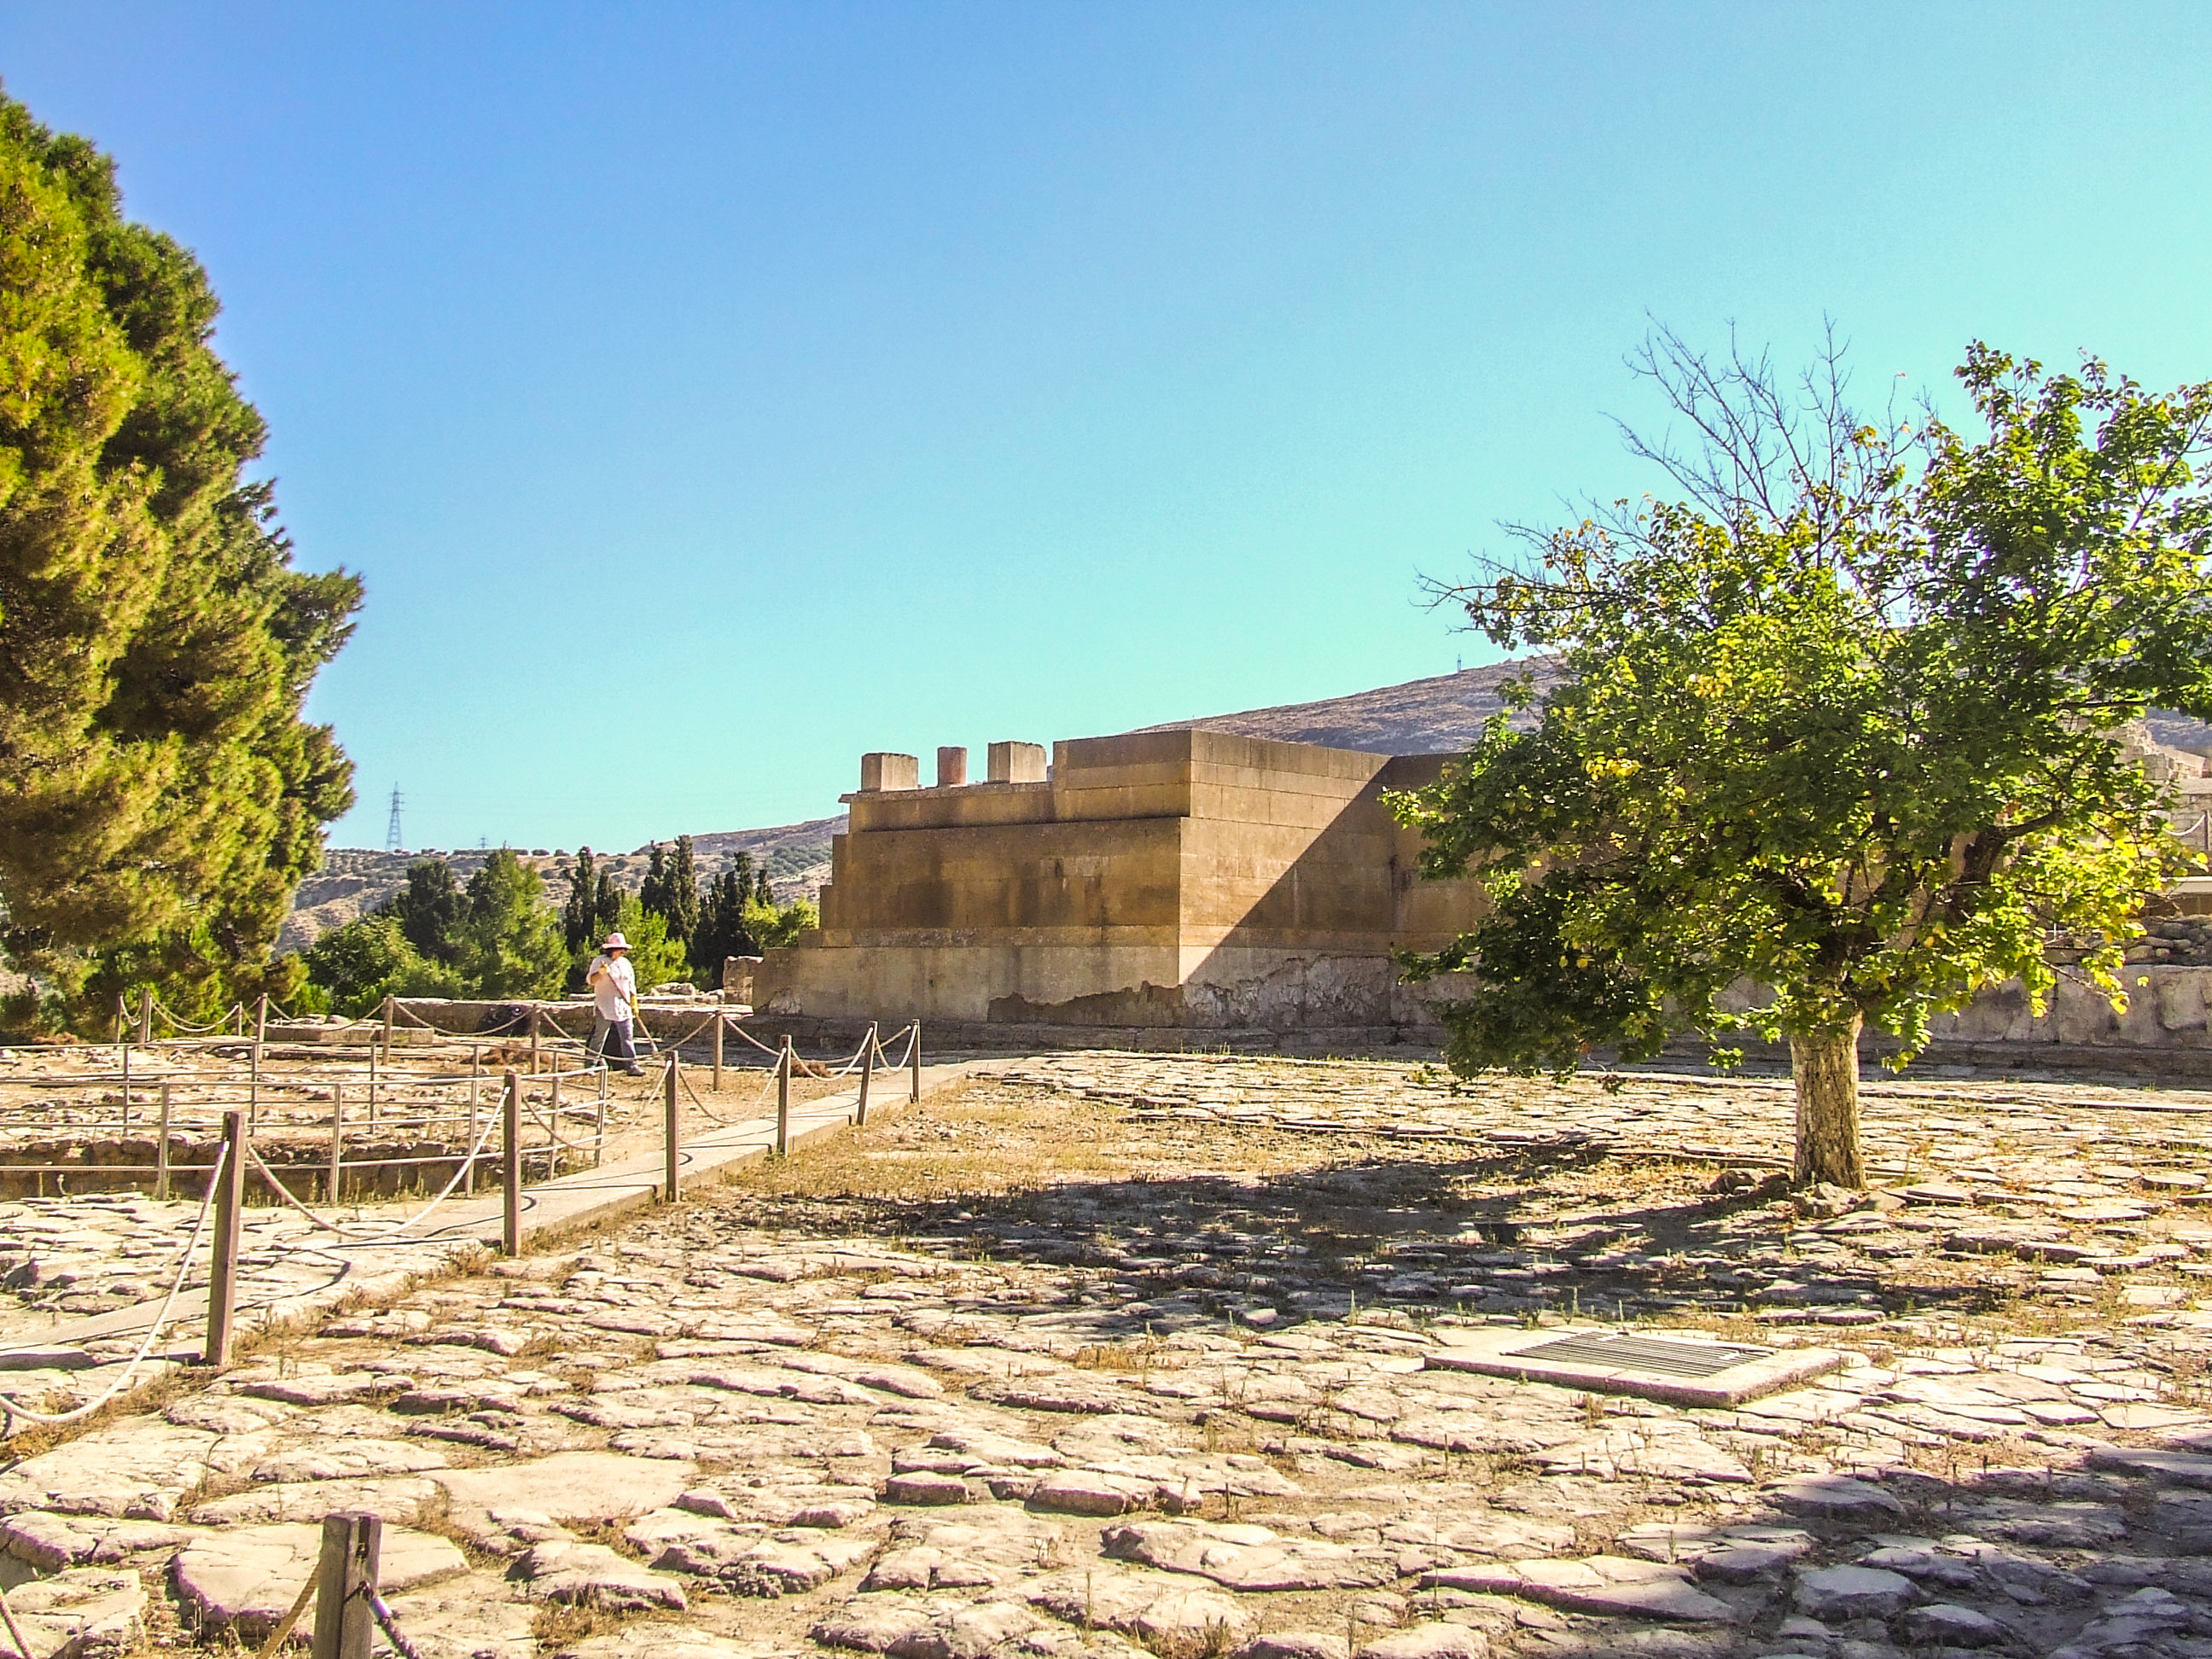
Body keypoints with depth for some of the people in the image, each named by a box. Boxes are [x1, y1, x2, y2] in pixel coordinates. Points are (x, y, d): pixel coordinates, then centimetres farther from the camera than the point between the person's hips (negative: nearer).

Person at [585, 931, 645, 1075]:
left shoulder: (625, 963, 14)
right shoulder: (599, 962, -3)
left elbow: (631, 985, 22)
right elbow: (590, 980, -16)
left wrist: (634, 1003, 18)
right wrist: (601, 972, -35)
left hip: (623, 1006, 5)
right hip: (605, 1006, -5)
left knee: (626, 1037, 2)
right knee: (599, 1037, -1)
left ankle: (632, 1066, 2)